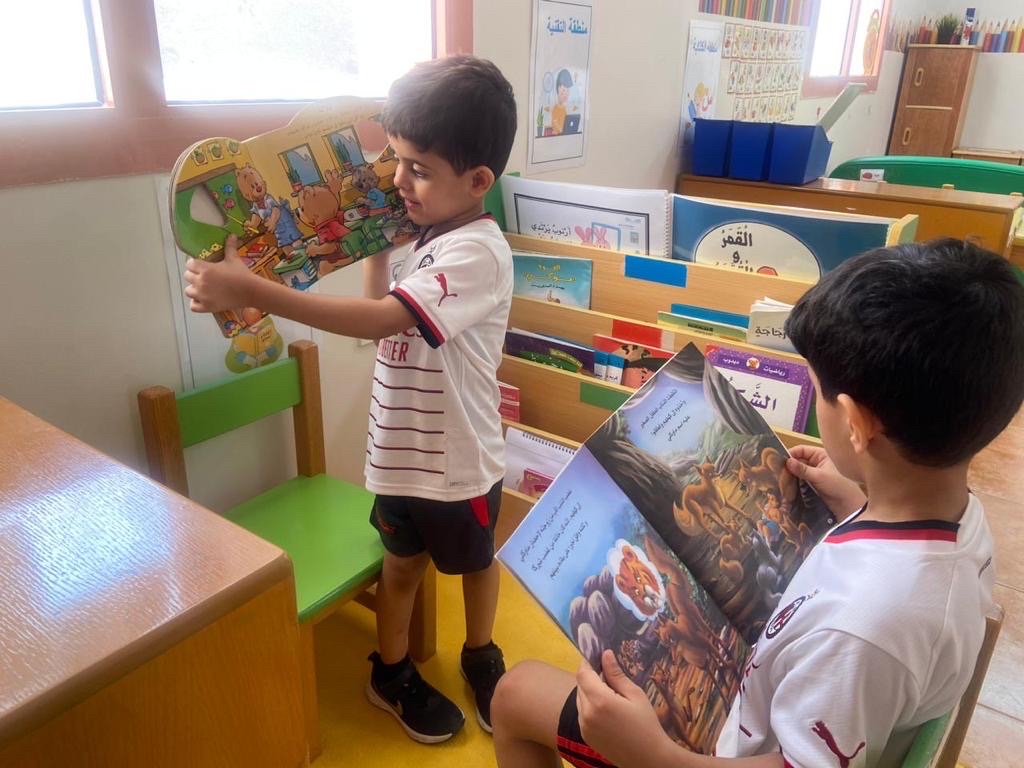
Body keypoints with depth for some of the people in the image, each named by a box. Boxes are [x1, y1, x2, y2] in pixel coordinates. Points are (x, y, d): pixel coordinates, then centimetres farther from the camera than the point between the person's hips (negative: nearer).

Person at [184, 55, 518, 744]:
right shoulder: (431, 240, 2)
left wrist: (251, 290, -37)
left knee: (475, 561, 19)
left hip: (458, 458, -6)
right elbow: (385, 315, 12)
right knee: (402, 562, 21)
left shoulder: (477, 252, -25)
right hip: (401, 449, 6)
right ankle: (392, 674, 43)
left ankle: (481, 658, 46)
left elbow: (377, 320, -36)